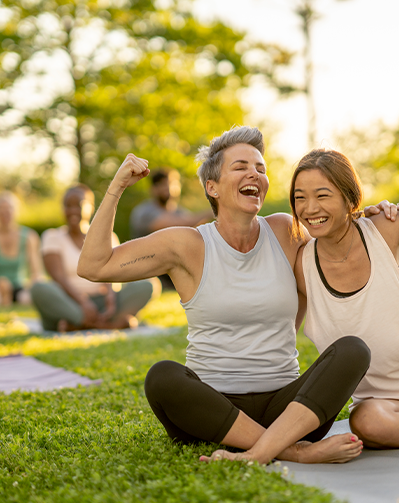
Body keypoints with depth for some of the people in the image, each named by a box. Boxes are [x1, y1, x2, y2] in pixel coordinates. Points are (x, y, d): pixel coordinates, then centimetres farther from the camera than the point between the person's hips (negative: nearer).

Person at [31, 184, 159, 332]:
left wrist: (110, 295, -23)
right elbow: (58, 277, -8)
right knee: (39, 289, -34)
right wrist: (83, 302, -25)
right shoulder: (53, 237, 8)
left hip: (100, 303, 2)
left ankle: (75, 325, -31)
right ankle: (115, 323, -38)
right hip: (66, 305, -2)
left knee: (146, 286, -21)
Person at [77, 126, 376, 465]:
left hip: (284, 406, 2)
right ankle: (296, 451, -32)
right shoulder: (188, 246, 1)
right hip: (211, 408, -2)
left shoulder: (286, 231, 7)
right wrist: (116, 188, -5)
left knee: (353, 350, -23)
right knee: (162, 377, -33)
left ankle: (256, 455, -38)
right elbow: (93, 267, -3)